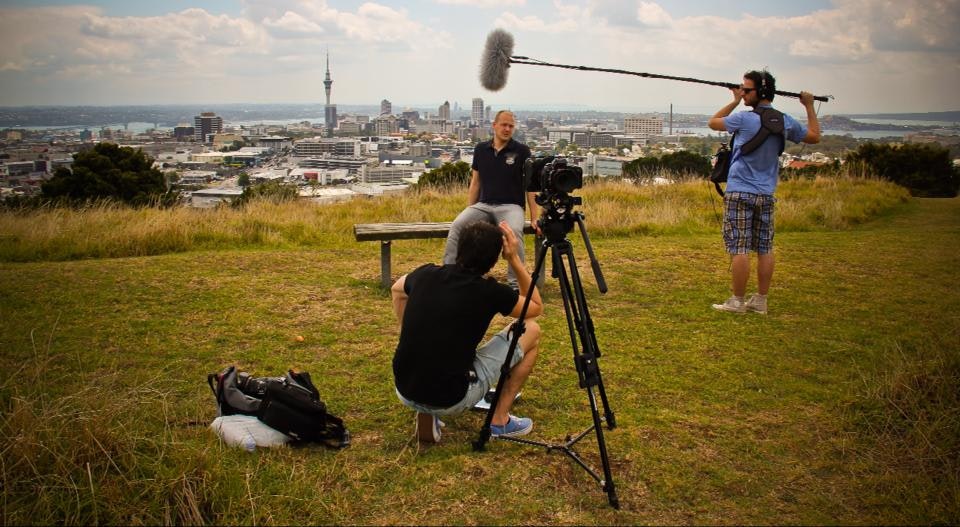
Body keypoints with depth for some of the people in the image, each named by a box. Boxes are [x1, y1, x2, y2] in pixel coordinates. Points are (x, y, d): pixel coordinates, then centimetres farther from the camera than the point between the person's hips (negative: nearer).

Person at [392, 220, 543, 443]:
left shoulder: (426, 274, 2)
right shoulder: (491, 292, -10)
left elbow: (397, 290, 27)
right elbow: (537, 307, 11)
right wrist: (515, 259, 8)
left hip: (404, 392, 5)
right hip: (452, 400, -4)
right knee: (531, 331, 11)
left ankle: (426, 417, 21)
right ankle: (500, 419, 17)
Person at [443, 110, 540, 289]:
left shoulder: (522, 151, 1)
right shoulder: (481, 149, 11)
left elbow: (531, 186, 1)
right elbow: (475, 183, 16)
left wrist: (534, 218, -6)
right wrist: (469, 211, 7)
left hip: (511, 206, -3)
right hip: (483, 205, 3)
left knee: (514, 231, -37)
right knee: (457, 225, -26)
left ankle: (515, 283, -28)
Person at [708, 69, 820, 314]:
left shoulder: (744, 119, -12)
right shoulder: (786, 122, 5)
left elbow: (713, 123, 6)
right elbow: (814, 137, 22)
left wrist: (735, 101, 14)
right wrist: (809, 107, 31)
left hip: (740, 193, -6)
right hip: (767, 194, 6)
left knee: (739, 249, -3)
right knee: (765, 249, 9)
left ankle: (737, 301, 1)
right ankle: (761, 301, 15)